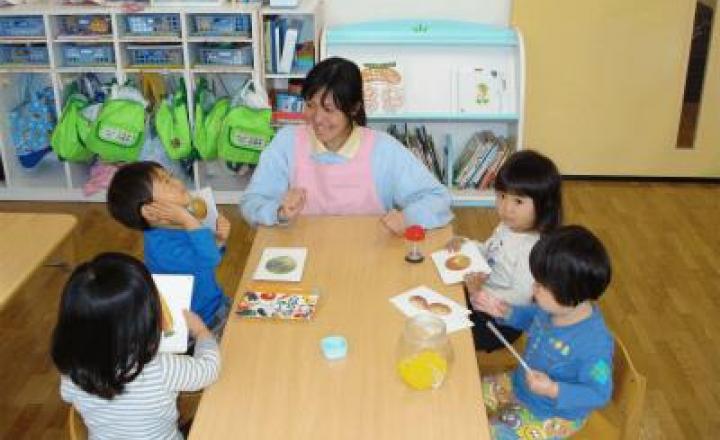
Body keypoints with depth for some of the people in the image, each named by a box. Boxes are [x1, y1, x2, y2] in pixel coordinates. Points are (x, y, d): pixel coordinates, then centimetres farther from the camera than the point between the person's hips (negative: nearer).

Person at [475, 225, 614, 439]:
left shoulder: (595, 344, -37)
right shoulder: (555, 306, -15)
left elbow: (599, 394, -25)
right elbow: (532, 318, 9)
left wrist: (553, 390, -35)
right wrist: (505, 312, -8)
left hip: (554, 416, -7)